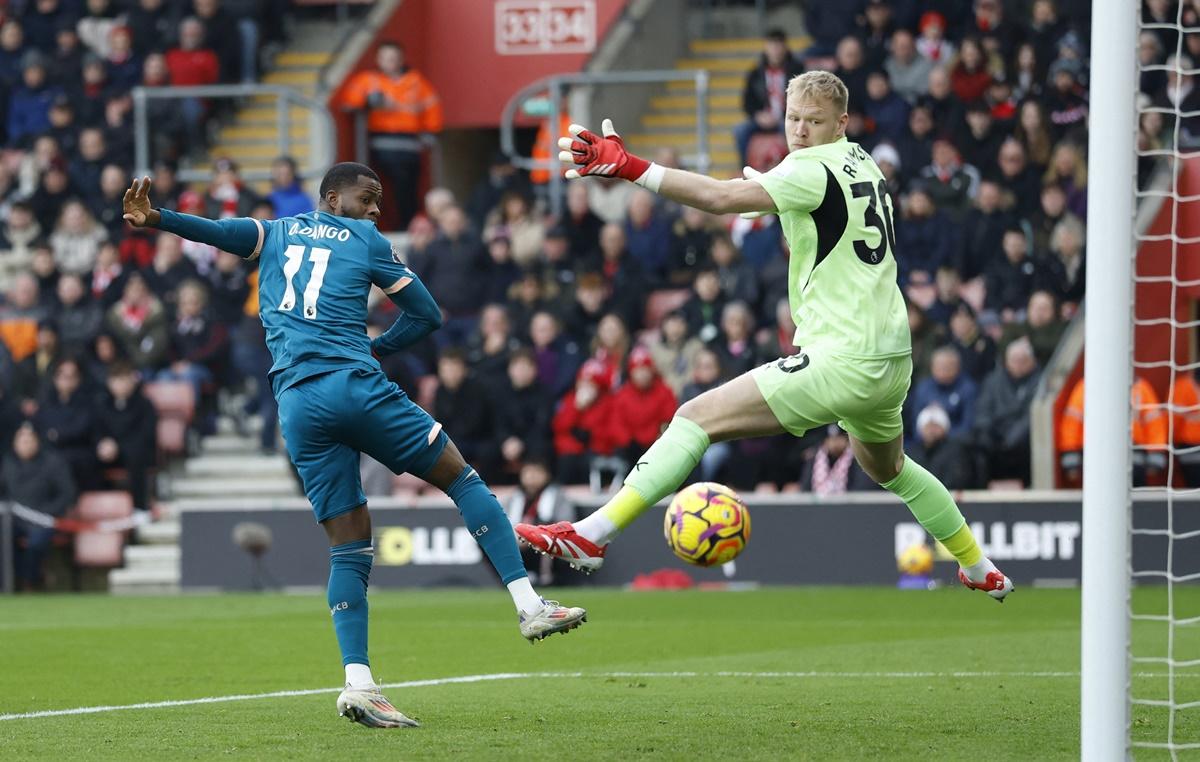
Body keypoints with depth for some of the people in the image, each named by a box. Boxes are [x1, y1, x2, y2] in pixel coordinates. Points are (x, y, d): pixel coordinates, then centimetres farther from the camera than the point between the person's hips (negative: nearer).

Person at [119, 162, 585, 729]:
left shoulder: (275, 234, 21)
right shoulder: (367, 241, 13)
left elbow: (219, 231, -1)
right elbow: (426, 315, 14)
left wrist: (154, 219, -10)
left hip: (296, 403, 4)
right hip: (355, 385, -4)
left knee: (349, 545, 6)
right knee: (461, 479, 10)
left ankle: (358, 683, -8)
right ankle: (529, 606, 0)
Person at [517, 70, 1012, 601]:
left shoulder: (813, 171, -14)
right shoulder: (861, 163, 13)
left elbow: (721, 199, -27)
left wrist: (629, 168, -31)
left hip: (842, 362, -9)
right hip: (894, 358, 9)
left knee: (697, 418, -13)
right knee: (887, 468, 36)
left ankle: (590, 536, -22)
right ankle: (981, 572, 48)